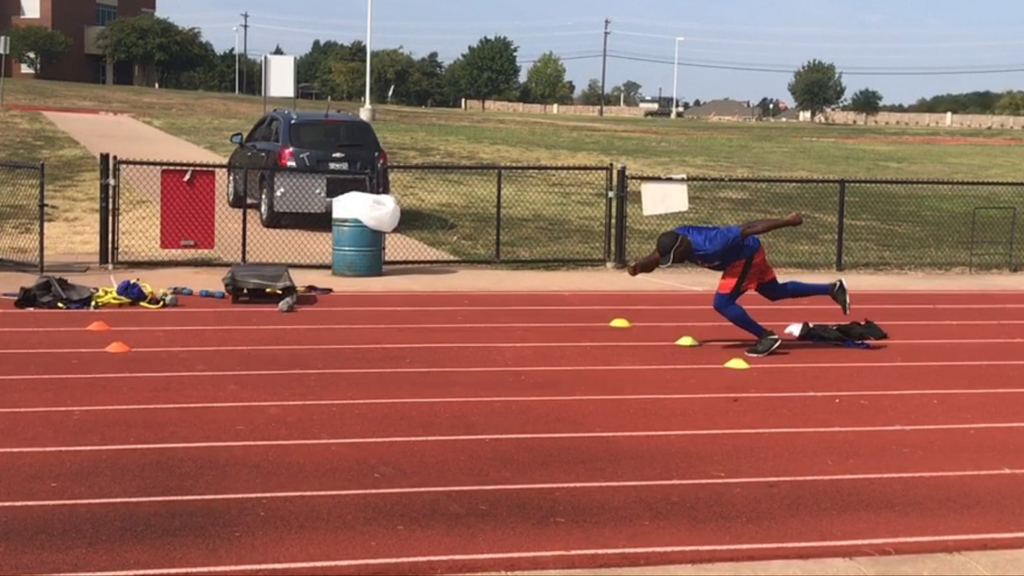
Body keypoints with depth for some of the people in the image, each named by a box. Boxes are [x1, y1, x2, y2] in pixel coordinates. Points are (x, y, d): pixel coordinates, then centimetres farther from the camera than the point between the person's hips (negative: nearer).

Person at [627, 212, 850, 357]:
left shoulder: (709, 245, -40)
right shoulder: (674, 239, -19)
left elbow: (748, 228, -36)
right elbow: (654, 259, -10)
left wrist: (787, 221, -32)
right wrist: (639, 266, -36)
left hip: (747, 254, -9)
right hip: (744, 256, 9)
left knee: (722, 303, -15)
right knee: (775, 292, 23)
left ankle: (767, 337, -2)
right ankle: (832, 289, 33)